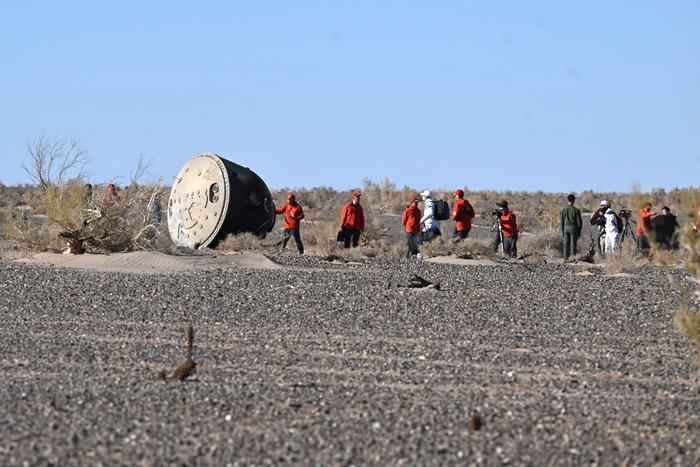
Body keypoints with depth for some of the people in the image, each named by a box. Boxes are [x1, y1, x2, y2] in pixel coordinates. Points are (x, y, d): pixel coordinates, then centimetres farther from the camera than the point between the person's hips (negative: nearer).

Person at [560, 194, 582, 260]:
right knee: (573, 244, 0)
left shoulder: (564, 210, 1)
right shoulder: (576, 210, -7)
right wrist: (579, 231, 4)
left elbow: (561, 221, 5)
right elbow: (579, 222, -5)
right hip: (573, 228, -3)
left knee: (566, 244, 7)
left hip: (566, 228, 3)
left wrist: (562, 231, 13)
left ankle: (566, 258, 6)